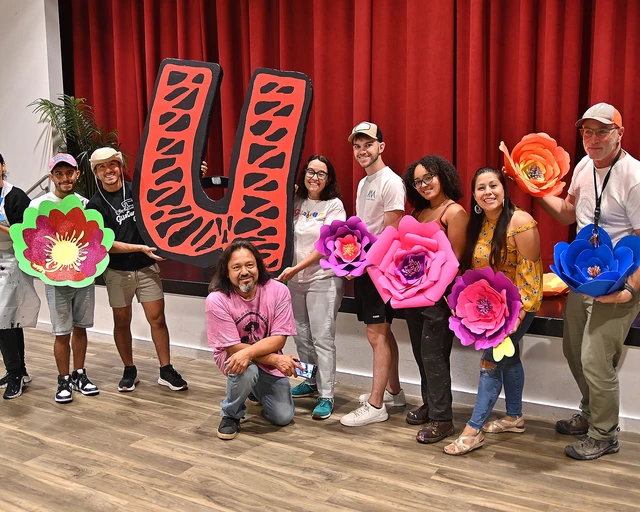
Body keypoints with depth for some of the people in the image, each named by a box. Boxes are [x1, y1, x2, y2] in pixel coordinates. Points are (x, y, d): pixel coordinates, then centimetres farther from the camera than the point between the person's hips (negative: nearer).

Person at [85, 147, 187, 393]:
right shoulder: (96, 205, -4)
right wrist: (141, 248, -16)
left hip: (147, 267, 1)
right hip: (117, 271, 0)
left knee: (157, 318, -1)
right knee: (122, 321, 9)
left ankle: (166, 371, 9)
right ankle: (129, 371, 25)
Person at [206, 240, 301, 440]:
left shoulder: (278, 291, -20)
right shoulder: (216, 300, -25)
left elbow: (279, 339, -20)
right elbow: (233, 347, -22)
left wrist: (247, 352, -38)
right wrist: (275, 359, -31)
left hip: (269, 359, 3)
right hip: (232, 356, -3)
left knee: (283, 417, 0)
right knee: (247, 371, -37)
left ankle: (257, 389, 33)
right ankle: (230, 415, -6)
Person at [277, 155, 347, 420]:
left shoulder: (334, 205, -7)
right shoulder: (297, 203, 8)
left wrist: (296, 268, -16)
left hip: (323, 279, -6)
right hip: (296, 279, 6)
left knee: (322, 338, -6)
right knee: (301, 335, 13)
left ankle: (326, 396, 0)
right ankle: (311, 383, 30)